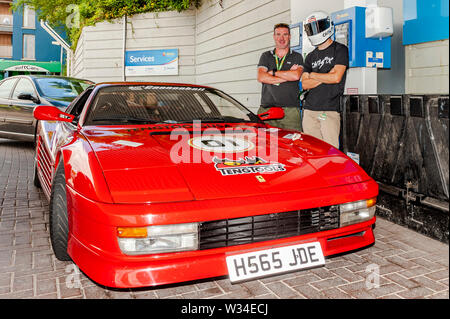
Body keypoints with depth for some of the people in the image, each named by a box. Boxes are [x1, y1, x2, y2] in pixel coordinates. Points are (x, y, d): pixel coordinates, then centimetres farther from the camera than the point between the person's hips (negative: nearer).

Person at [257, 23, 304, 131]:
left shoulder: (297, 57, 14)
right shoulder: (266, 56, 18)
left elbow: (296, 75, -7)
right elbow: (261, 77, 1)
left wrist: (273, 72, 1)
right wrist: (288, 76, -1)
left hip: (290, 110, -1)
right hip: (266, 109, 1)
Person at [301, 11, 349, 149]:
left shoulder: (340, 50, 3)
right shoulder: (310, 57, 19)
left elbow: (336, 77, -10)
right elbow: (305, 85, 8)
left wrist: (312, 75, 3)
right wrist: (325, 76, -4)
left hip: (330, 110, -5)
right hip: (309, 109, 5)